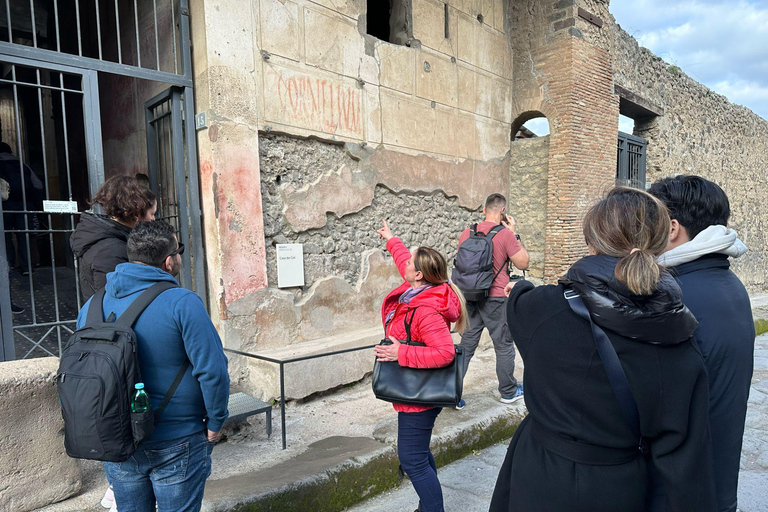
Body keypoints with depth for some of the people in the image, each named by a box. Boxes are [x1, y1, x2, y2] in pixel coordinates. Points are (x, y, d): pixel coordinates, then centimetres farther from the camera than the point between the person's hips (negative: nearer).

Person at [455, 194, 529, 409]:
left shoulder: (466, 233, 3)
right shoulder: (505, 234, -12)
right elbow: (523, 263, -4)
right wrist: (514, 233, 1)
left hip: (470, 298, 4)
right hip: (496, 299, -4)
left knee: (466, 345, 11)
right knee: (504, 346, 12)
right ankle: (508, 392, 29)